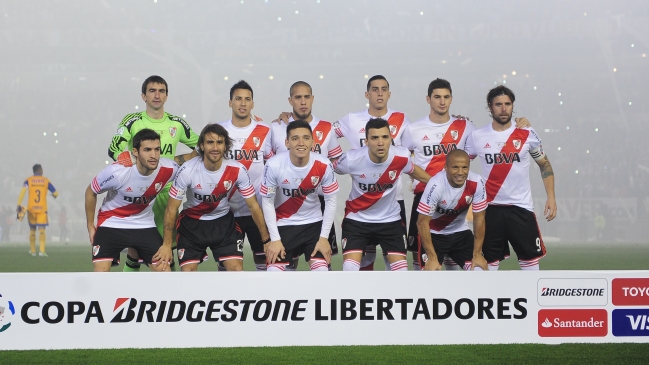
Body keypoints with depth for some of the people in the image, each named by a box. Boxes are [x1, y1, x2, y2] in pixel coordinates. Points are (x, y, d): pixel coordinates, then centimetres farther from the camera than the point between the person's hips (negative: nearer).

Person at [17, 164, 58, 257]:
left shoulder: (28, 180, 3)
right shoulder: (46, 181, 4)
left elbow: (22, 191, -13)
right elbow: (55, 193, 5)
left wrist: (19, 205, -16)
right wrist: (54, 195, 30)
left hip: (31, 208, 1)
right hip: (42, 209, -1)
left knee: (32, 230, 16)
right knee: (41, 230, -6)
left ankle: (33, 251, 24)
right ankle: (42, 251, -22)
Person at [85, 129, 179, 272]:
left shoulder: (168, 170, -22)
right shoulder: (116, 172, -27)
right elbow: (90, 192, -8)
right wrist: (90, 225, 0)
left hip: (145, 225, 3)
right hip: (111, 224, -3)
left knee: (164, 271, -5)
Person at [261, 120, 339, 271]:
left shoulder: (323, 166, -19)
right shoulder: (274, 165, -22)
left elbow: (331, 200, -7)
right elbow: (267, 202, -11)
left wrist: (324, 237, -9)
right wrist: (275, 239, -13)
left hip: (313, 223, 1)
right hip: (283, 224, -1)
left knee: (322, 271, -8)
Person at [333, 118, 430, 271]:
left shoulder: (402, 156, -19)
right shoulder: (352, 159, -25)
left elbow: (412, 170, 6)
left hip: (390, 219, 2)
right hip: (357, 219, -2)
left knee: (401, 270, -3)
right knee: (349, 270, -14)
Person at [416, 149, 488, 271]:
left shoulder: (476, 183, -22)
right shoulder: (436, 185, -31)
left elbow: (479, 219, -10)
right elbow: (422, 222, -24)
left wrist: (477, 254, -8)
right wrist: (432, 257, -22)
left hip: (460, 232, 4)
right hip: (434, 233, -3)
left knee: (478, 269, -8)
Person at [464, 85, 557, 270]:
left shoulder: (527, 135, -1)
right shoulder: (477, 137, 1)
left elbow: (545, 165, 8)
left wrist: (551, 197, -2)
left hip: (521, 208, -1)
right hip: (491, 208, 1)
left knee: (530, 259, 0)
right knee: (489, 261, 6)